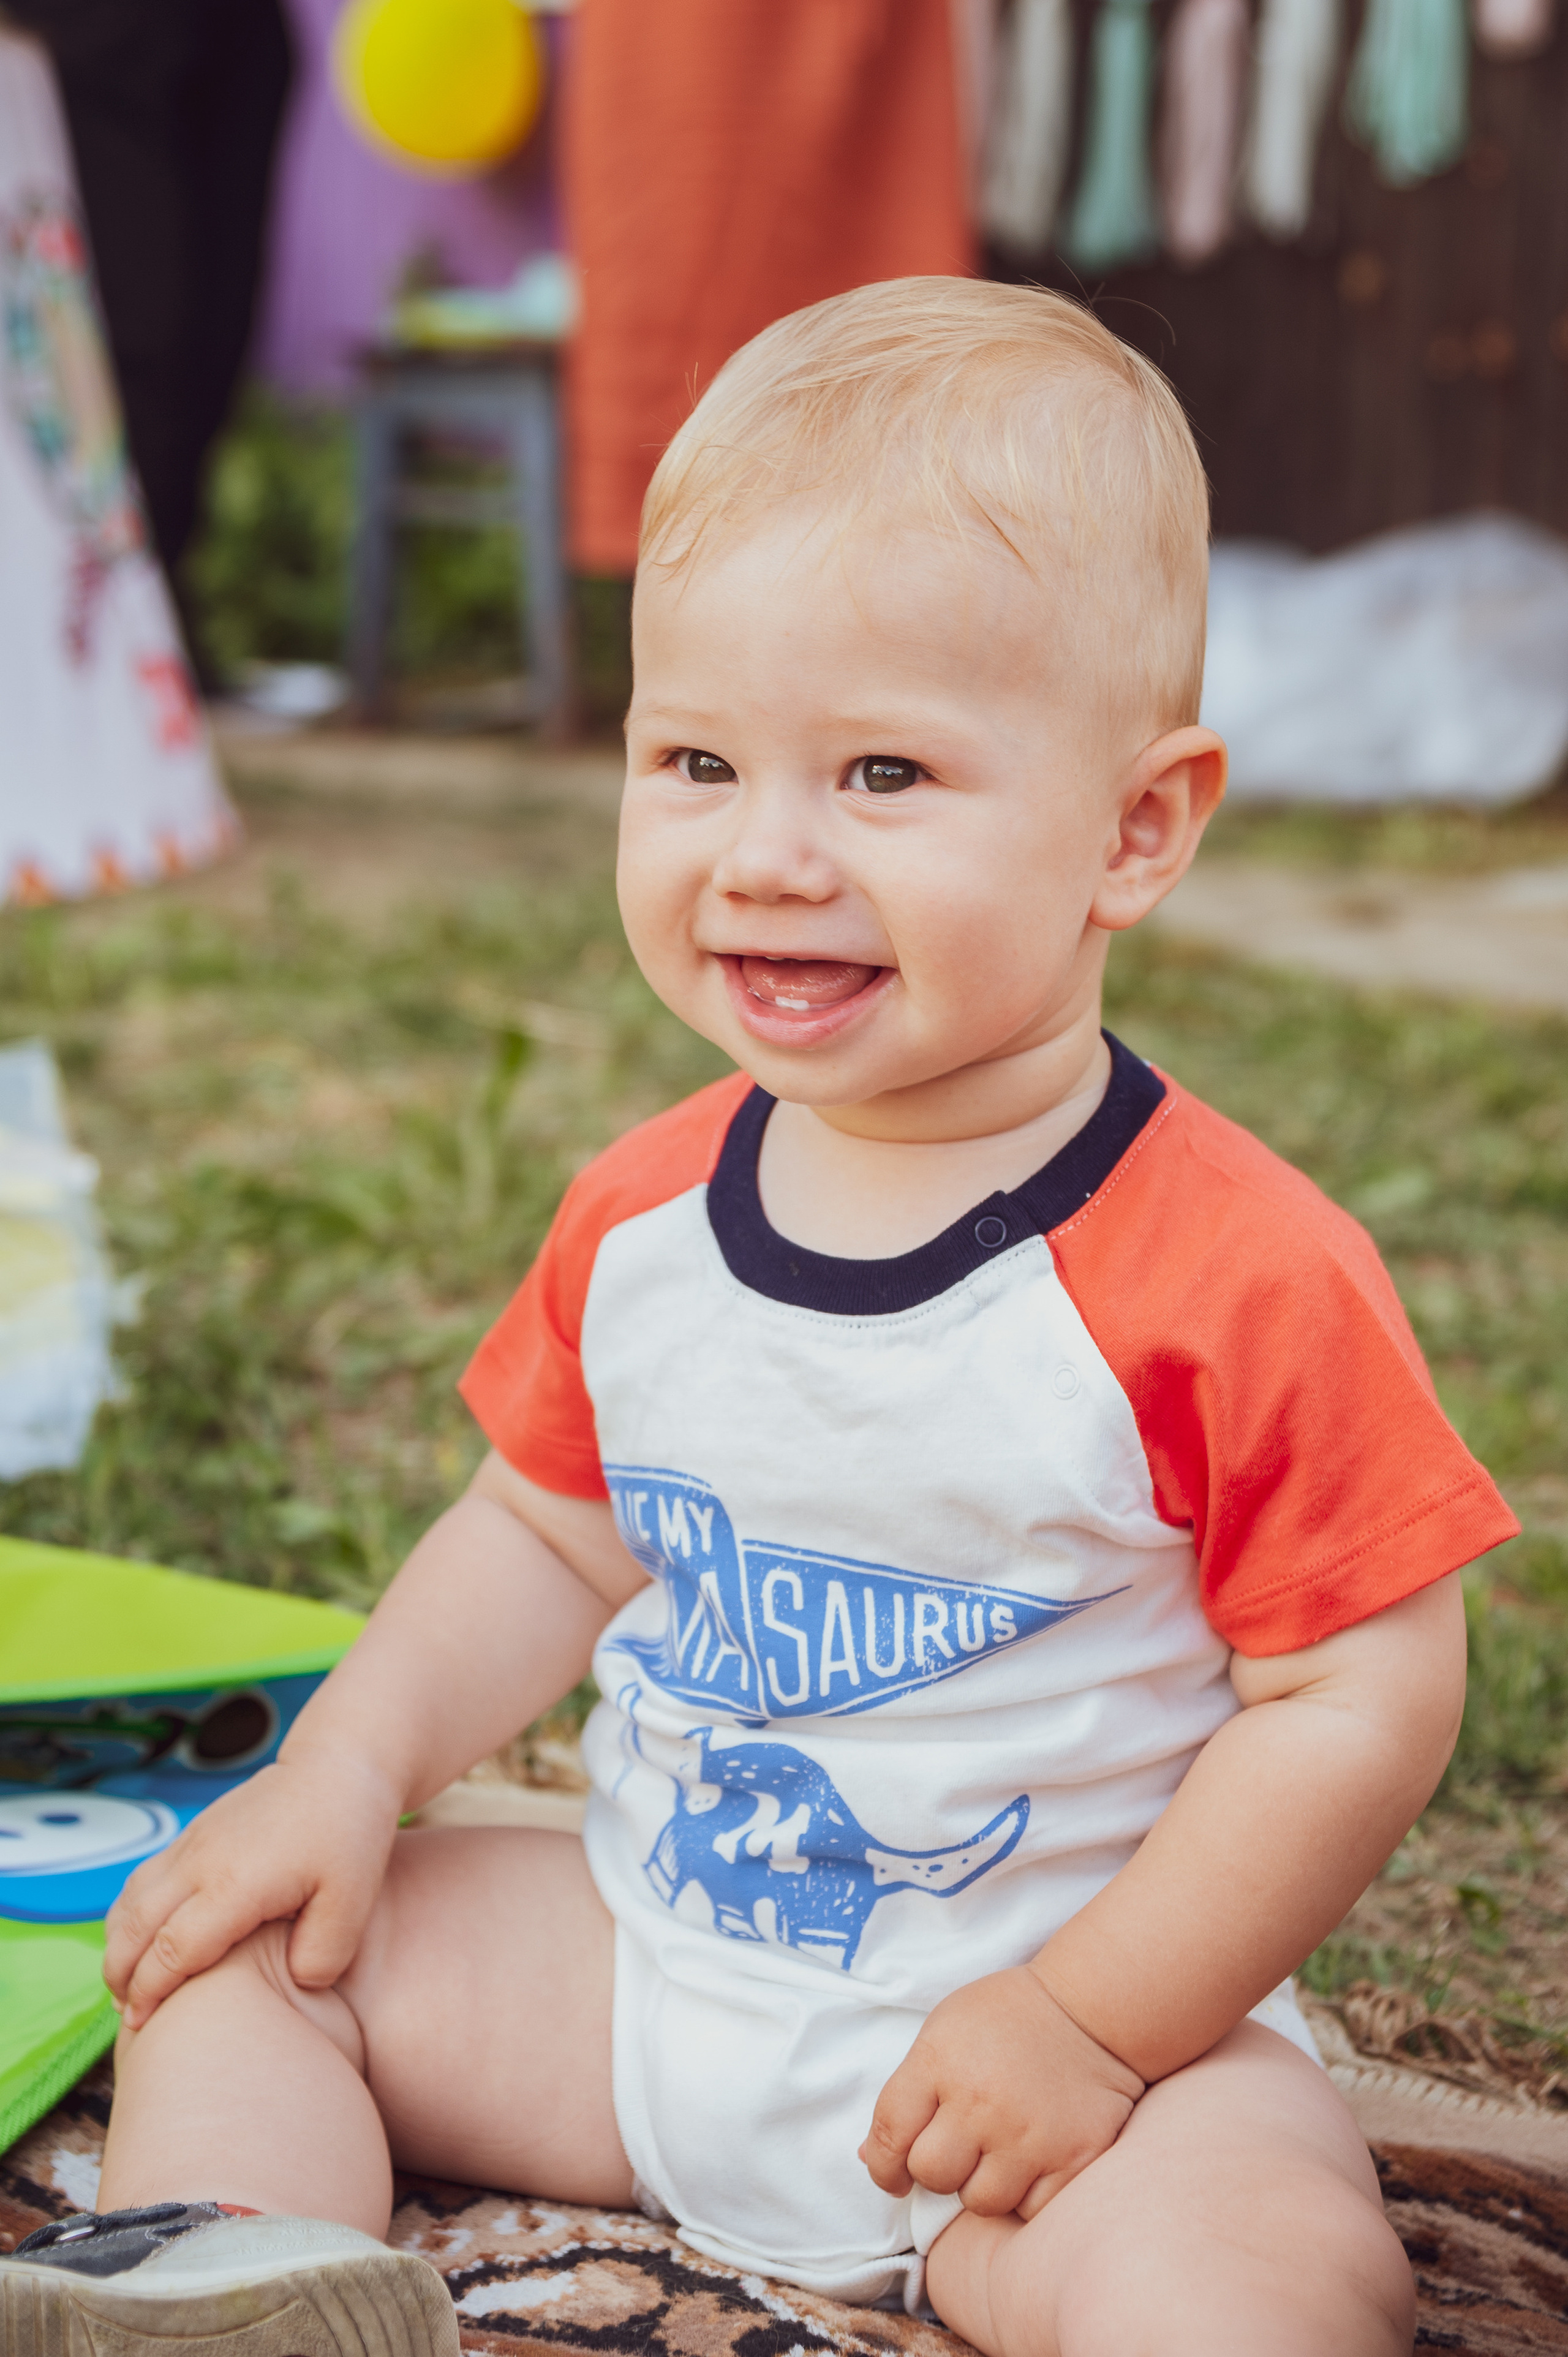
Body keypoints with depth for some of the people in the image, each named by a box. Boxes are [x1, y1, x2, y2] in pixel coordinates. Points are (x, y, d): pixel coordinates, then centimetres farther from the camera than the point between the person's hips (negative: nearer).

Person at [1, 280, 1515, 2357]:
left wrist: (1093, 2021, -19)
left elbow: (1366, 1693, -17)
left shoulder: (1238, 1278, -22)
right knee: (244, 1942, 5)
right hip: (640, 1980, 6)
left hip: (1055, 2031, -5)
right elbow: (549, 1538, 12)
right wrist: (354, 1760, -2)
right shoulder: (641, 1218, -2)